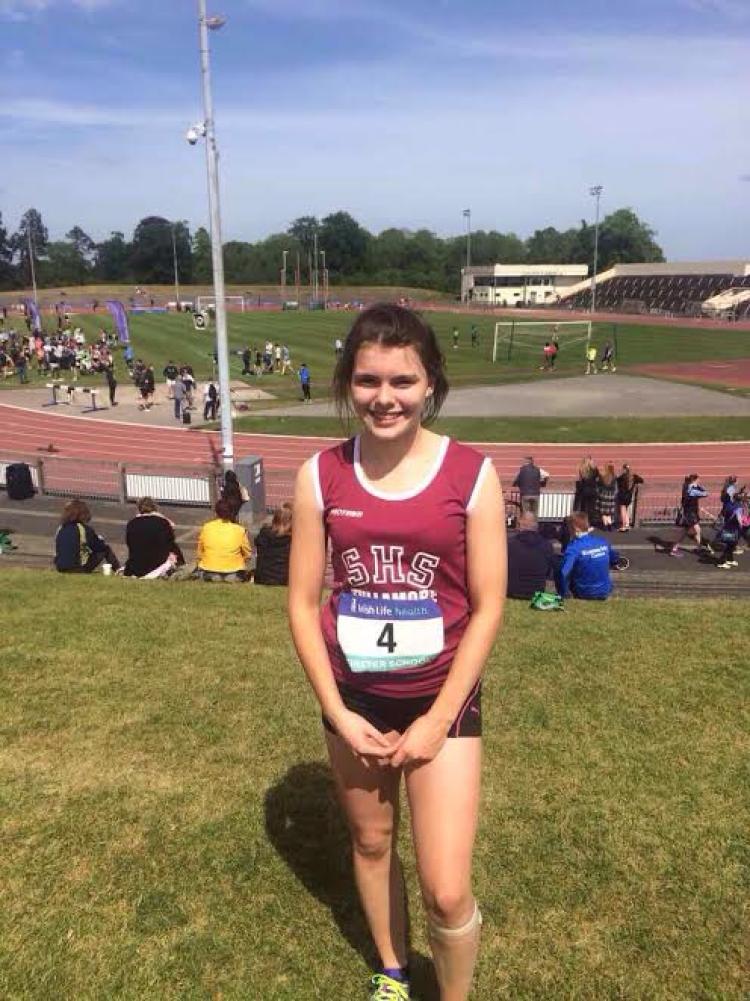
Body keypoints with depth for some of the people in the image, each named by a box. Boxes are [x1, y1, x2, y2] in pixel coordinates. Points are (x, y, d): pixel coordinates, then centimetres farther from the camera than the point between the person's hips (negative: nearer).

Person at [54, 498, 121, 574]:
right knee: (106, 550, 12)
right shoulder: (85, 529, -15)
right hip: (80, 568, -6)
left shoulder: (60, 529, 1)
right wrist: (100, 539, 18)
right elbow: (100, 547, -5)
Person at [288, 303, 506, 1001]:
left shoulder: (471, 474, -13)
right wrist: (339, 715, -8)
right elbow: (303, 603, -4)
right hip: (353, 696, 3)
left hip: (441, 698, -2)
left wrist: (437, 721, -11)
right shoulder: (321, 476, -8)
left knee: (447, 891, -2)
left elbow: (487, 608, -10)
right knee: (370, 842, 22)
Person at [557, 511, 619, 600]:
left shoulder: (574, 547, -21)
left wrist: (563, 594, -17)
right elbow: (615, 559, 14)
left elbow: (563, 572, -31)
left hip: (585, 594, -5)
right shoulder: (603, 541, -4)